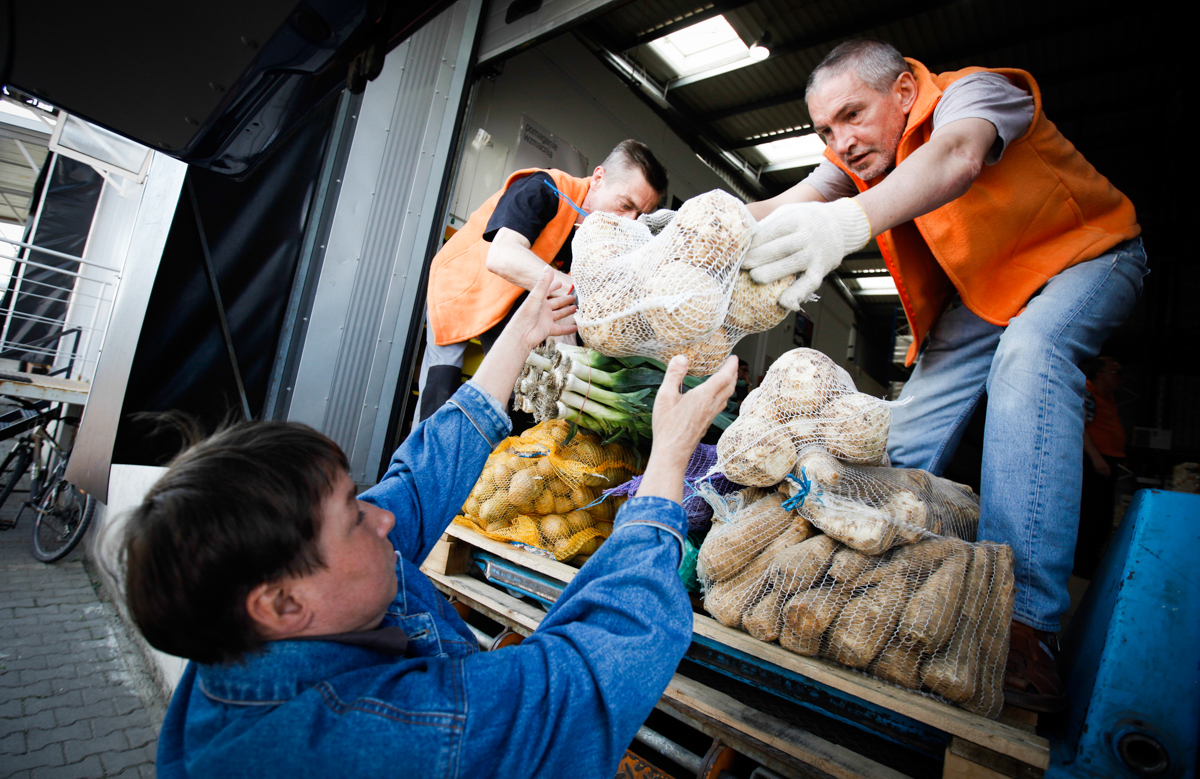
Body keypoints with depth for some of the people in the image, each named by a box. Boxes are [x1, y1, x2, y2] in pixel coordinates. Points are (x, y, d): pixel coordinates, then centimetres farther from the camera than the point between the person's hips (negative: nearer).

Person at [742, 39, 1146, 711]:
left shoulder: (973, 91, -24)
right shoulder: (856, 154, -5)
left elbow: (957, 156, -48)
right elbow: (779, 209, -19)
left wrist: (853, 219, -67)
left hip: (1087, 257, -6)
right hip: (983, 290, 6)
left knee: (1030, 352, -37)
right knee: (906, 442, -8)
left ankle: (1022, 618, -38)